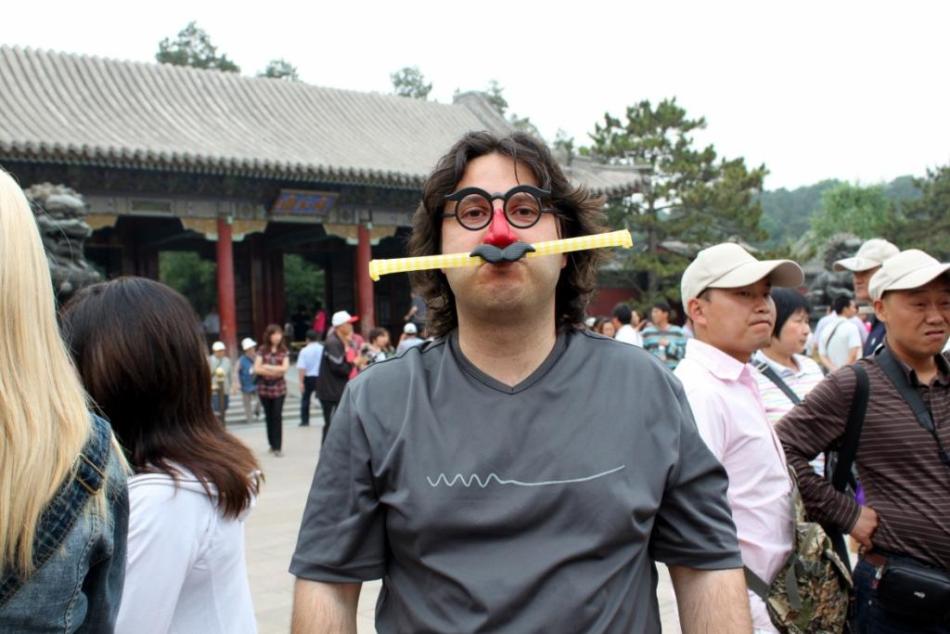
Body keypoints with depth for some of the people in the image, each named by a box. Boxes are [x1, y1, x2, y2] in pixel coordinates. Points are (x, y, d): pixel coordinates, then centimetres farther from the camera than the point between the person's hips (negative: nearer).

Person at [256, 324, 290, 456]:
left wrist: (267, 367, -10)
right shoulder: (262, 350, 1)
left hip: (279, 387, -1)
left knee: (277, 417, -5)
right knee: (269, 417, 11)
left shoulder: (283, 351, 1)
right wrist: (275, 371, -9)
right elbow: (257, 369, -7)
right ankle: (272, 444, 22)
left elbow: (285, 368, -11)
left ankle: (277, 447, -2)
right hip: (264, 387, 1)